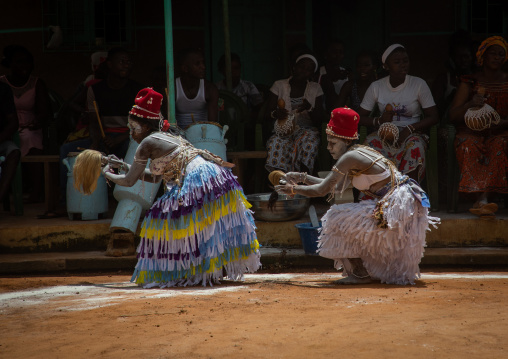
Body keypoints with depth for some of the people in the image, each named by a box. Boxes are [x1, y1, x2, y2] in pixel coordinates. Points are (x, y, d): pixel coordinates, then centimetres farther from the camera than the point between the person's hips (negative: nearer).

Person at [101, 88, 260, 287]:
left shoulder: (147, 144, -1)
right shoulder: (167, 137, 25)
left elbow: (129, 181, 5)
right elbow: (156, 176, 35)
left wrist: (108, 174, 24)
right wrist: (126, 166, 38)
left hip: (198, 180, -9)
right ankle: (211, 272, 22)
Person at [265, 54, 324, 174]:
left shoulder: (315, 88, 11)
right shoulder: (279, 85, 10)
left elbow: (319, 120, 4)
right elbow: (268, 111, 6)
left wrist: (309, 108, -18)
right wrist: (275, 114, -19)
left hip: (306, 129, 0)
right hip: (283, 129, 0)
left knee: (308, 141, -38)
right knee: (275, 143, -37)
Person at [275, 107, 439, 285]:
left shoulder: (349, 158, -15)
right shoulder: (360, 152, 14)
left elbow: (323, 189, -14)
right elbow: (337, 186, 21)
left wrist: (294, 190, 0)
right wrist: (303, 178, 22)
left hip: (397, 206, -10)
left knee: (339, 221, -6)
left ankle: (361, 274, -2)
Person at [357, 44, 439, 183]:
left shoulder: (419, 84, -2)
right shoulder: (376, 87, 4)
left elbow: (433, 117, -3)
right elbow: (360, 117, 6)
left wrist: (410, 129, -18)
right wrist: (379, 121, -15)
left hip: (411, 135, -2)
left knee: (415, 145, -36)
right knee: (370, 142, -31)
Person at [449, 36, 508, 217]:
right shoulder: (470, 82, 11)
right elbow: (453, 116, 3)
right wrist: (470, 104, -17)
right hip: (471, 132, 0)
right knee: (470, 147, -36)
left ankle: (482, 200, -49)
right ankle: (483, 201, -50)